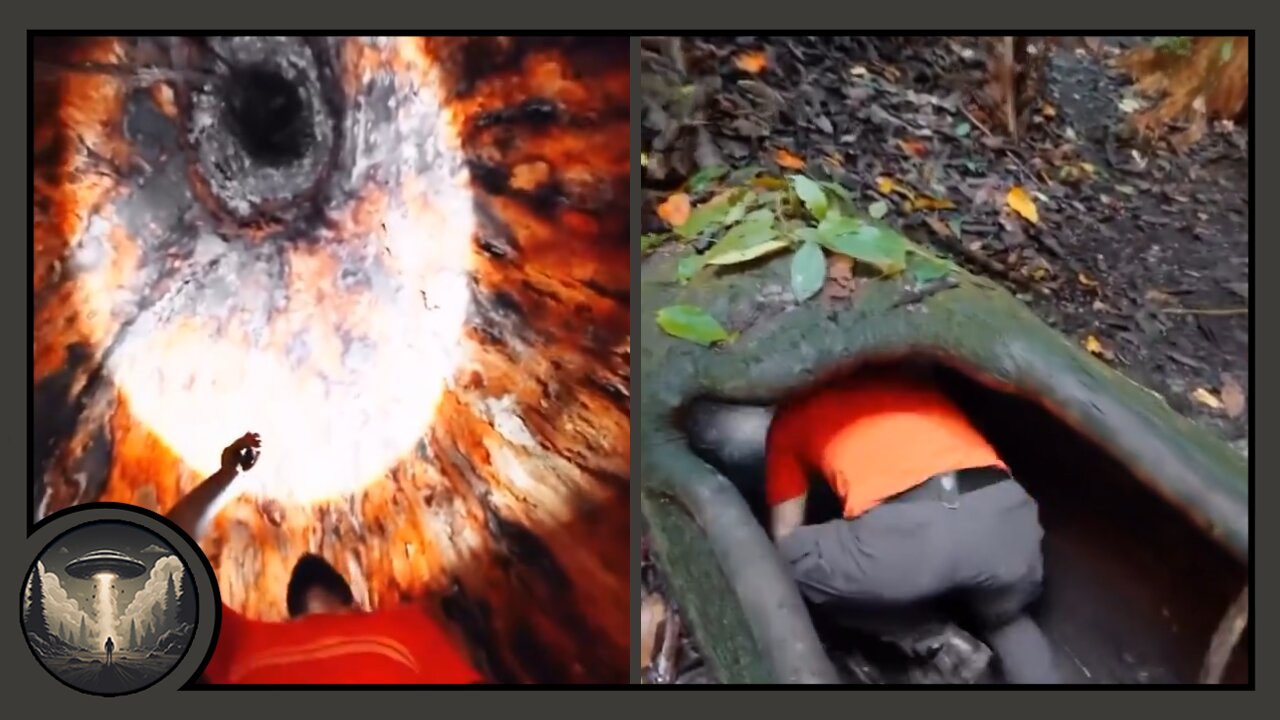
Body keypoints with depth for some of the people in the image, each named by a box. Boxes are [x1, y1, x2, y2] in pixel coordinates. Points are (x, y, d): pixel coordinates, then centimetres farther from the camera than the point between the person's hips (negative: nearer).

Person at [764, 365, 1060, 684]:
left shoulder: (792, 416, 27)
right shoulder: (911, 375, 38)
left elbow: (785, 535, 29)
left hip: (899, 534, -5)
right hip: (1001, 514, 5)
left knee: (786, 559, 23)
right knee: (1005, 621, 38)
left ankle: (934, 641, 15)